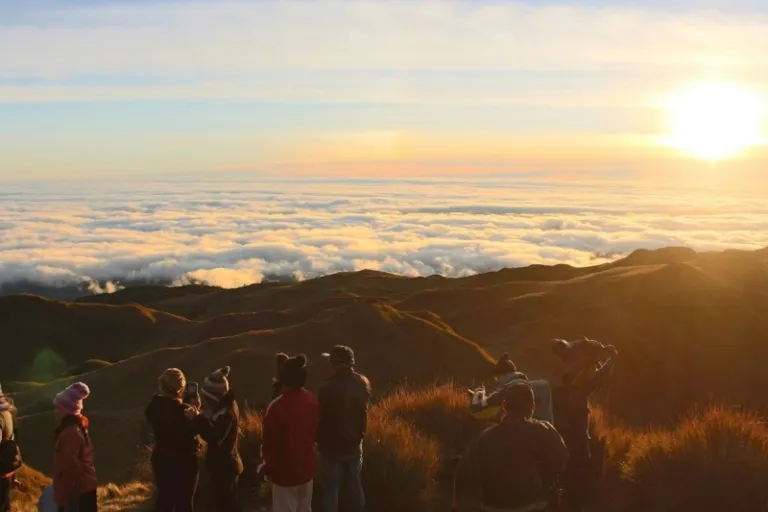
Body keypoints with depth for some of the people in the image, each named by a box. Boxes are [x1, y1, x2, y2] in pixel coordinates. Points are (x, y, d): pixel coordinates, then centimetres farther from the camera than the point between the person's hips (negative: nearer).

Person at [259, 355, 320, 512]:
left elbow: (270, 442, -17)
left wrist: (267, 467, -3)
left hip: (285, 470, -6)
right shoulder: (312, 401, -5)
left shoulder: (277, 407, -25)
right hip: (306, 466, 6)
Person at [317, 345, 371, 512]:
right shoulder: (363, 383, -5)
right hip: (354, 443, 6)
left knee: (330, 490, 7)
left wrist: (319, 440, -1)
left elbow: (321, 417, -16)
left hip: (332, 446, -6)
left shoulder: (329, 388, -26)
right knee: (354, 486, 19)